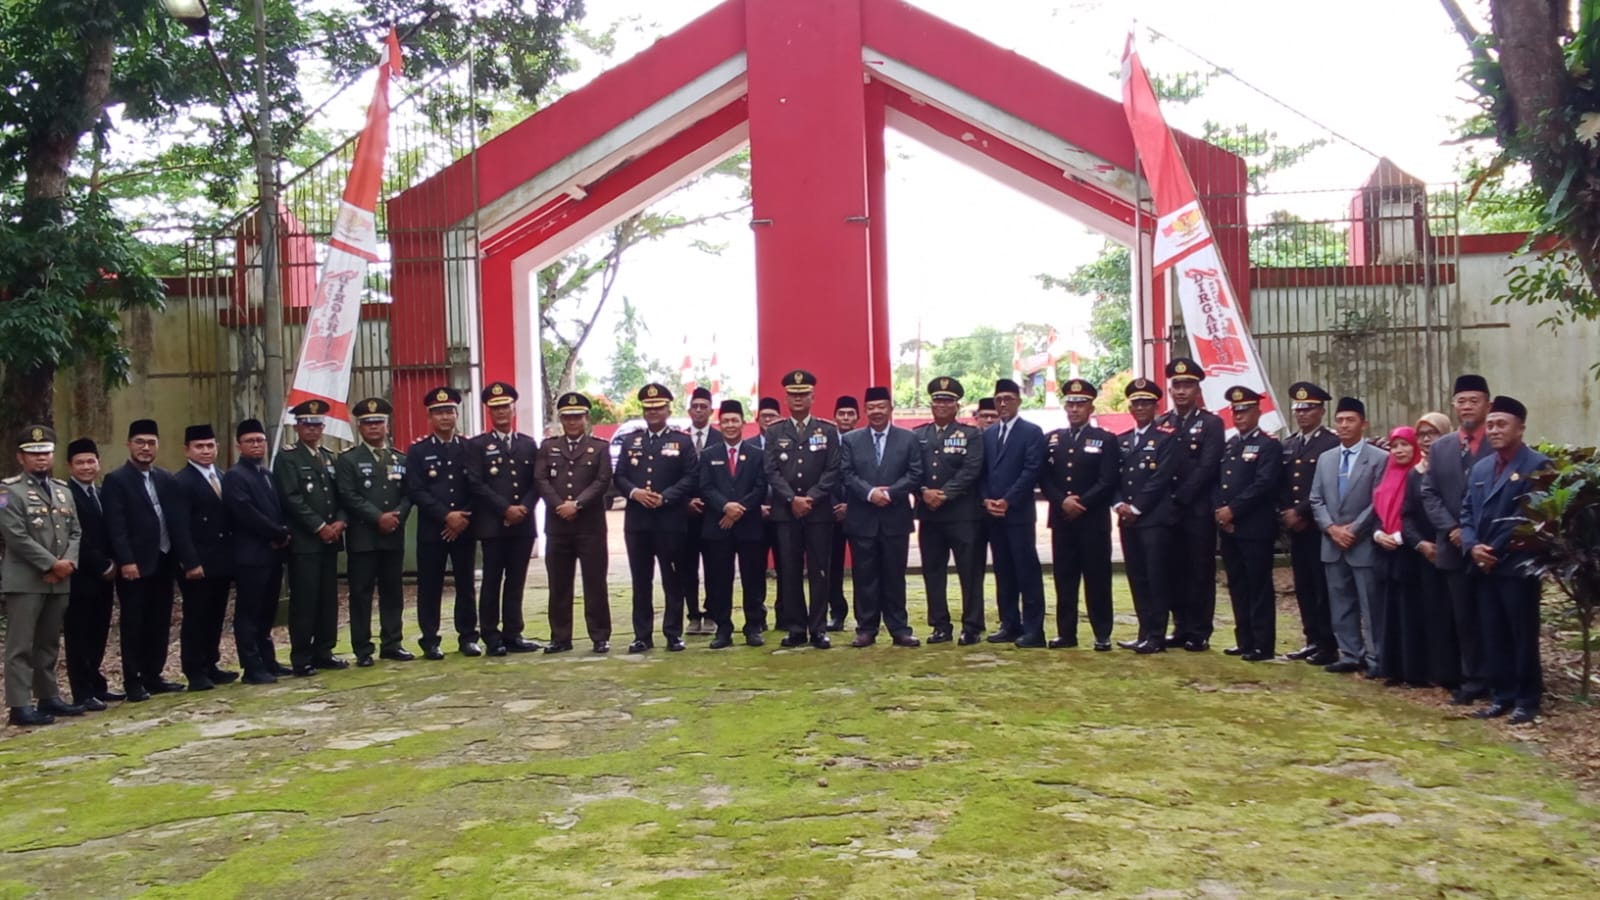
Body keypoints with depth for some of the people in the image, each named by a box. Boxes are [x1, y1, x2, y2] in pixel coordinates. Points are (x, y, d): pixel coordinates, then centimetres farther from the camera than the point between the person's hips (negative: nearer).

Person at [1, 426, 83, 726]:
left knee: (49, 644, 14)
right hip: (25, 580, -7)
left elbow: (76, 531, 12)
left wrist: (69, 562, -6)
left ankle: (48, 698, 21)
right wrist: (52, 564, -15)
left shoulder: (63, 490, 16)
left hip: (60, 581, 7)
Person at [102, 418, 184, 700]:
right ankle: (133, 682, 7)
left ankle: (153, 676, 19)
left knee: (160, 623, 10)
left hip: (164, 561, 6)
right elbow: (116, 527, -12)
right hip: (135, 564, -6)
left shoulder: (166, 479, 13)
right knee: (133, 624, 0)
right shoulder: (116, 481, -4)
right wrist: (126, 561, -19)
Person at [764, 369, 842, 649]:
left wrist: (811, 498, -11)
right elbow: (771, 471, 0)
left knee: (818, 571, 1)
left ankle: (818, 629, 6)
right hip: (785, 511, 1)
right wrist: (792, 499, -12)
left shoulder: (828, 430, 6)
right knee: (789, 572, 2)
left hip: (819, 511, -1)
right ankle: (795, 628, 8)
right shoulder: (774, 431, 7)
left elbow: (833, 470, -1)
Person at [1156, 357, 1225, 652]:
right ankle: (1181, 628, 15)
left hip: (1198, 511, -4)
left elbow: (1207, 468, -10)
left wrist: (1180, 497, -14)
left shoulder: (1211, 423, -1)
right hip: (1167, 511, 4)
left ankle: (1200, 633, 6)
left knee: (1200, 572, 1)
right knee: (1175, 572, 7)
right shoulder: (1160, 425, 12)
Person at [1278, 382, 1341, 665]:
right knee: (1303, 587, 10)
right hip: (1295, 527, 7)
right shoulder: (1288, 445, 16)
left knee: (1323, 587, -3)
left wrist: (1301, 512, -14)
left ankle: (1329, 645, 3)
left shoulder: (1332, 444, -7)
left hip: (1319, 526, -7)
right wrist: (1285, 514, 0)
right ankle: (1312, 640, 18)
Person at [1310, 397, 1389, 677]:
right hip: (1332, 544, 5)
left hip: (1364, 544, -5)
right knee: (1341, 603, 9)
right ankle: (1350, 655, 17)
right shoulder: (1325, 459, 13)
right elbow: (1316, 500, 9)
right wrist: (1332, 528, -6)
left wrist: (1353, 530, -14)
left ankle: (1376, 659, 6)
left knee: (1371, 605, 0)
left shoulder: (1379, 458, -4)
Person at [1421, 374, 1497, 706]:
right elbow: (1429, 494, 7)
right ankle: (1473, 679, 16)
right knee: (1464, 618, 9)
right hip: (1454, 547, 4)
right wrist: (1451, 529, -7)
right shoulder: (1440, 447, 11)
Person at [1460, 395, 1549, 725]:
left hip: (1517, 565, -6)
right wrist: (1472, 546, -4)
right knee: (1493, 636, 9)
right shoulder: (1479, 468, 16)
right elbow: (1467, 512, 15)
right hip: (1484, 566, 6)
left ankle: (1527, 700, 11)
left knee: (1523, 636, 1)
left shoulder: (1537, 465, -6)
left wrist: (1496, 552, -13)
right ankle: (1501, 696, 17)